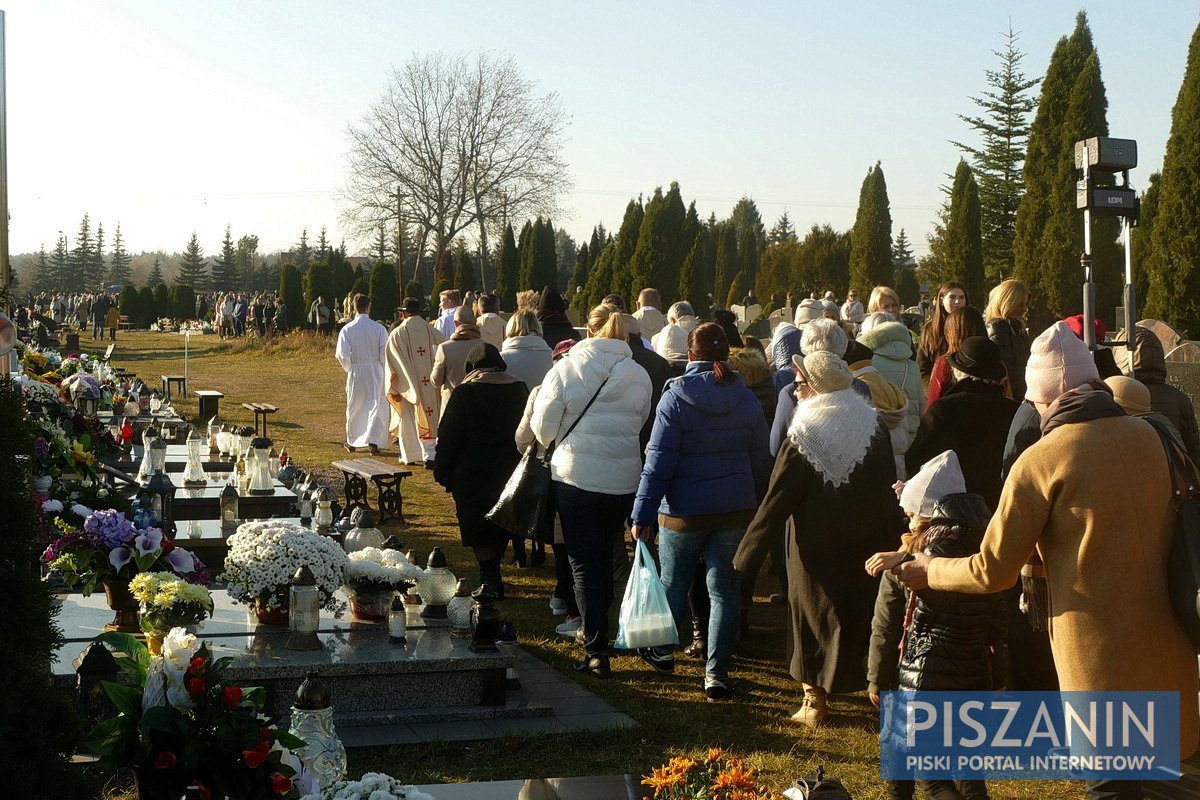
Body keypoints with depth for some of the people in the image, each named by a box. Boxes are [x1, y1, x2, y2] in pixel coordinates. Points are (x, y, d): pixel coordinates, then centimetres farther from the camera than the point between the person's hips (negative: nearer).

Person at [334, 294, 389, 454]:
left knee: (353, 407, 14)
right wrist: (383, 369, 9)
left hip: (355, 371, 1)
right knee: (375, 405, 3)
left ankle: (352, 442, 25)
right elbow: (385, 353, -8)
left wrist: (349, 368, 9)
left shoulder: (347, 329, -8)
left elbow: (342, 355, -9)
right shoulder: (379, 328, -9)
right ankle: (373, 440, -10)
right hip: (375, 371, -1)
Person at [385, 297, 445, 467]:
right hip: (430, 386, 1)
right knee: (430, 419, 7)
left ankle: (409, 456, 19)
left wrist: (393, 389, -2)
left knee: (408, 419, 12)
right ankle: (430, 454, -5)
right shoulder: (433, 333, -2)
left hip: (407, 386, -1)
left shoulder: (397, 335, -7)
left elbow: (393, 364, -7)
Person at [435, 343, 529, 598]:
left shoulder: (463, 393, -10)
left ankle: (490, 578, -1)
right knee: (501, 523, 16)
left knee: (477, 524, 3)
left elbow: (447, 437, -9)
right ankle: (492, 575, 24)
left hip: (472, 473, -4)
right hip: (509, 470, 4)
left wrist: (442, 472, -1)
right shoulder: (519, 390, 3)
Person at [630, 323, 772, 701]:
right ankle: (716, 673, 4)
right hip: (735, 510, 2)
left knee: (672, 584, 16)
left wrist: (643, 514, -9)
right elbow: (761, 462, 8)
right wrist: (757, 507, 18)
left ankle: (663, 650, 32)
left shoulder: (675, 397, -9)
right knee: (724, 589, 7)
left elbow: (658, 461, -12)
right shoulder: (746, 400, 2)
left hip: (684, 511, -2)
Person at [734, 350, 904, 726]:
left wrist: (747, 554, -9)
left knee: (814, 618, 10)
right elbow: (889, 488, 2)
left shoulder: (802, 437, -17)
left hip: (816, 550, -3)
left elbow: (776, 501, -15)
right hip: (866, 548, 3)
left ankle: (815, 702, 15)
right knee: (866, 615, 16)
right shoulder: (873, 427, -5)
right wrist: (893, 537, 11)